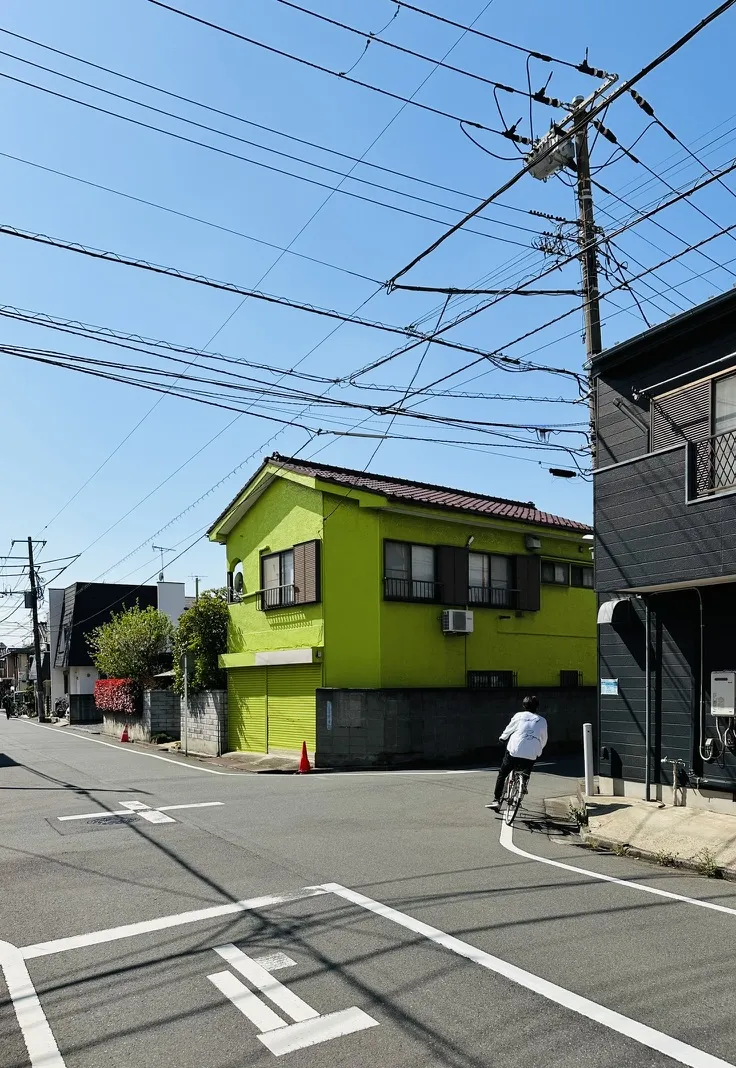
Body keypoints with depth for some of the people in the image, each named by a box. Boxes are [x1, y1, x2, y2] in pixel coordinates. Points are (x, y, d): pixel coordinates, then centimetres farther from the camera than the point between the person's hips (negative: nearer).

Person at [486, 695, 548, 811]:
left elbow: (508, 730, 18)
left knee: (502, 774, 15)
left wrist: (502, 738, 38)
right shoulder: (542, 720, 13)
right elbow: (544, 740, 17)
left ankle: (496, 800, 9)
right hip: (532, 755, 1)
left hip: (514, 750, -1)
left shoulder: (519, 716, 8)